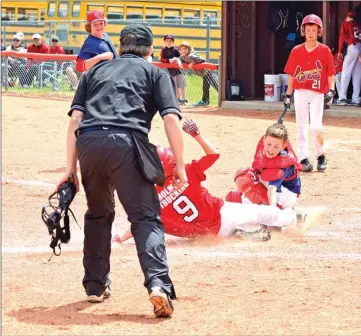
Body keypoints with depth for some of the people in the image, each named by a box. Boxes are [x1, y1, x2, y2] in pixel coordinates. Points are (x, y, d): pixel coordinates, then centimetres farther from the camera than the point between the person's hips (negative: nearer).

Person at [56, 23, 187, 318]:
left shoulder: (96, 70, 29)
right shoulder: (155, 73, 21)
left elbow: (75, 119, 17)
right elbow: (171, 119, 5)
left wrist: (71, 168, 15)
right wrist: (180, 166, 6)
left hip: (88, 142, 3)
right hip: (127, 143, -3)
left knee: (98, 214, 24)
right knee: (146, 218, -1)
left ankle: (96, 285, 29)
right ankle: (158, 284, -22)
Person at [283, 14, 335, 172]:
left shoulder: (324, 51, -2)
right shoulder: (296, 51, 4)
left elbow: (330, 73, 1)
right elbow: (291, 74, 9)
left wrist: (331, 91, -11)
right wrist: (288, 95, 8)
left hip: (318, 93, -3)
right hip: (300, 93, 3)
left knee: (316, 126, -13)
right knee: (301, 127, 3)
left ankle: (321, 156, 5)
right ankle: (303, 159, 10)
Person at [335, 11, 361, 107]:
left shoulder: (345, 24, 8)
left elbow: (342, 37, -4)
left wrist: (340, 51, -6)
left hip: (352, 47, -5)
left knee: (346, 73, -6)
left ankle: (342, 98, -14)